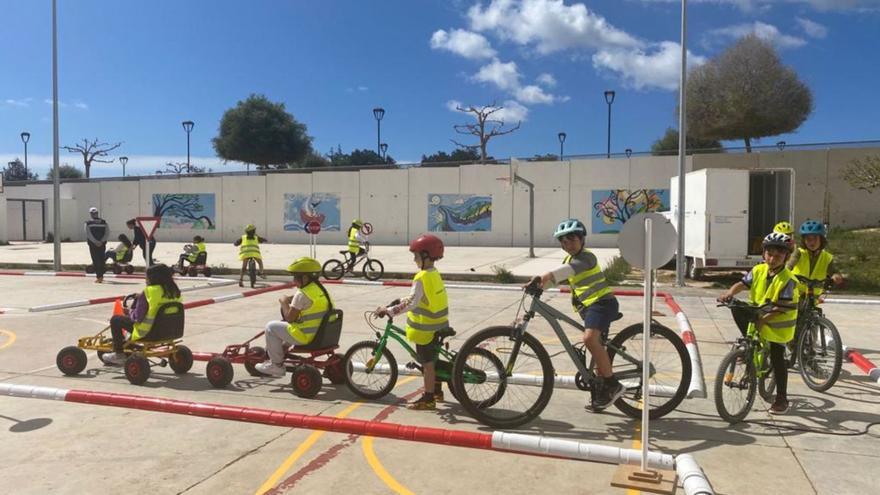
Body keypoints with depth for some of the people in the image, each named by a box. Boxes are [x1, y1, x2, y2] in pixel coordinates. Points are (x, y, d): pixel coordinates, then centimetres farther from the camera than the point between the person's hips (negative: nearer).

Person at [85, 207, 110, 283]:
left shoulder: (88, 223, 0)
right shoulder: (103, 222, 8)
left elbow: (88, 234, -10)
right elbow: (107, 233, -1)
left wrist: (96, 242, -12)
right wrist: (101, 241, -6)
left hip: (93, 244, -3)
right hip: (102, 244, 3)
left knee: (96, 260, -2)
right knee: (101, 260, 12)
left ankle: (99, 277, -8)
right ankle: (101, 276, 17)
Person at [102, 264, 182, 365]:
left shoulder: (148, 293, -20)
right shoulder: (175, 292, -4)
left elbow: (137, 317, -18)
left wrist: (129, 311, 4)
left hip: (147, 331, -7)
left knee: (115, 319, 12)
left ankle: (119, 354, 20)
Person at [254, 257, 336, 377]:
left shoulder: (302, 294, -18)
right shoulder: (321, 290, 9)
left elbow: (289, 318, -12)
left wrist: (284, 302, 2)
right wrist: (292, 300, 15)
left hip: (305, 336, -9)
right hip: (321, 334, 9)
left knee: (271, 327, 4)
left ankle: (277, 365, 10)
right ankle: (277, 356, 40)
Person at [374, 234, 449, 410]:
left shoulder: (422, 277, -22)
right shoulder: (435, 274, 8)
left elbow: (411, 302, -30)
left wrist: (388, 311, -32)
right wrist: (401, 300, 18)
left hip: (426, 327, -9)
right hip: (436, 324, 9)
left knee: (427, 363, 0)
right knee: (432, 359, 22)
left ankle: (428, 399, 8)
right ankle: (437, 390, 35)